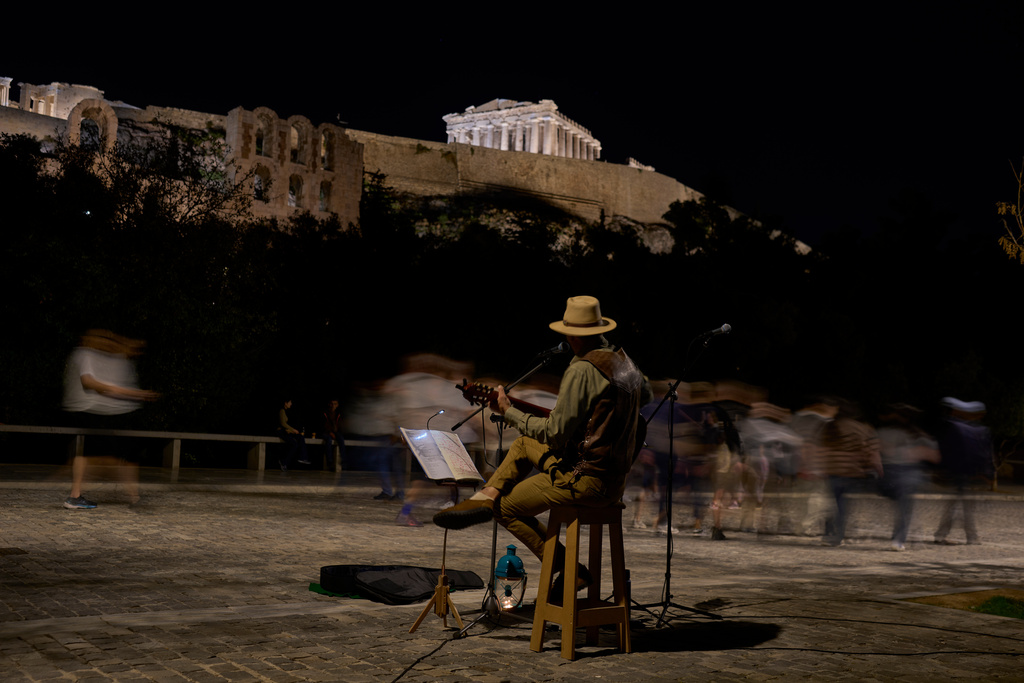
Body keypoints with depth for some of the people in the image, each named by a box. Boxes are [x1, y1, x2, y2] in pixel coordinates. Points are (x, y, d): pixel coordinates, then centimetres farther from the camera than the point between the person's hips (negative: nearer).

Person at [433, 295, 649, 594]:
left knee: (507, 507, 7)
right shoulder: (622, 360, 7)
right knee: (523, 444, 22)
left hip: (586, 478, -10)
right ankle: (484, 498, 12)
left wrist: (508, 412, -9)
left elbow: (554, 433, -20)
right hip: (616, 476, 10)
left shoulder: (582, 370, -20)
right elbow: (645, 394, 30)